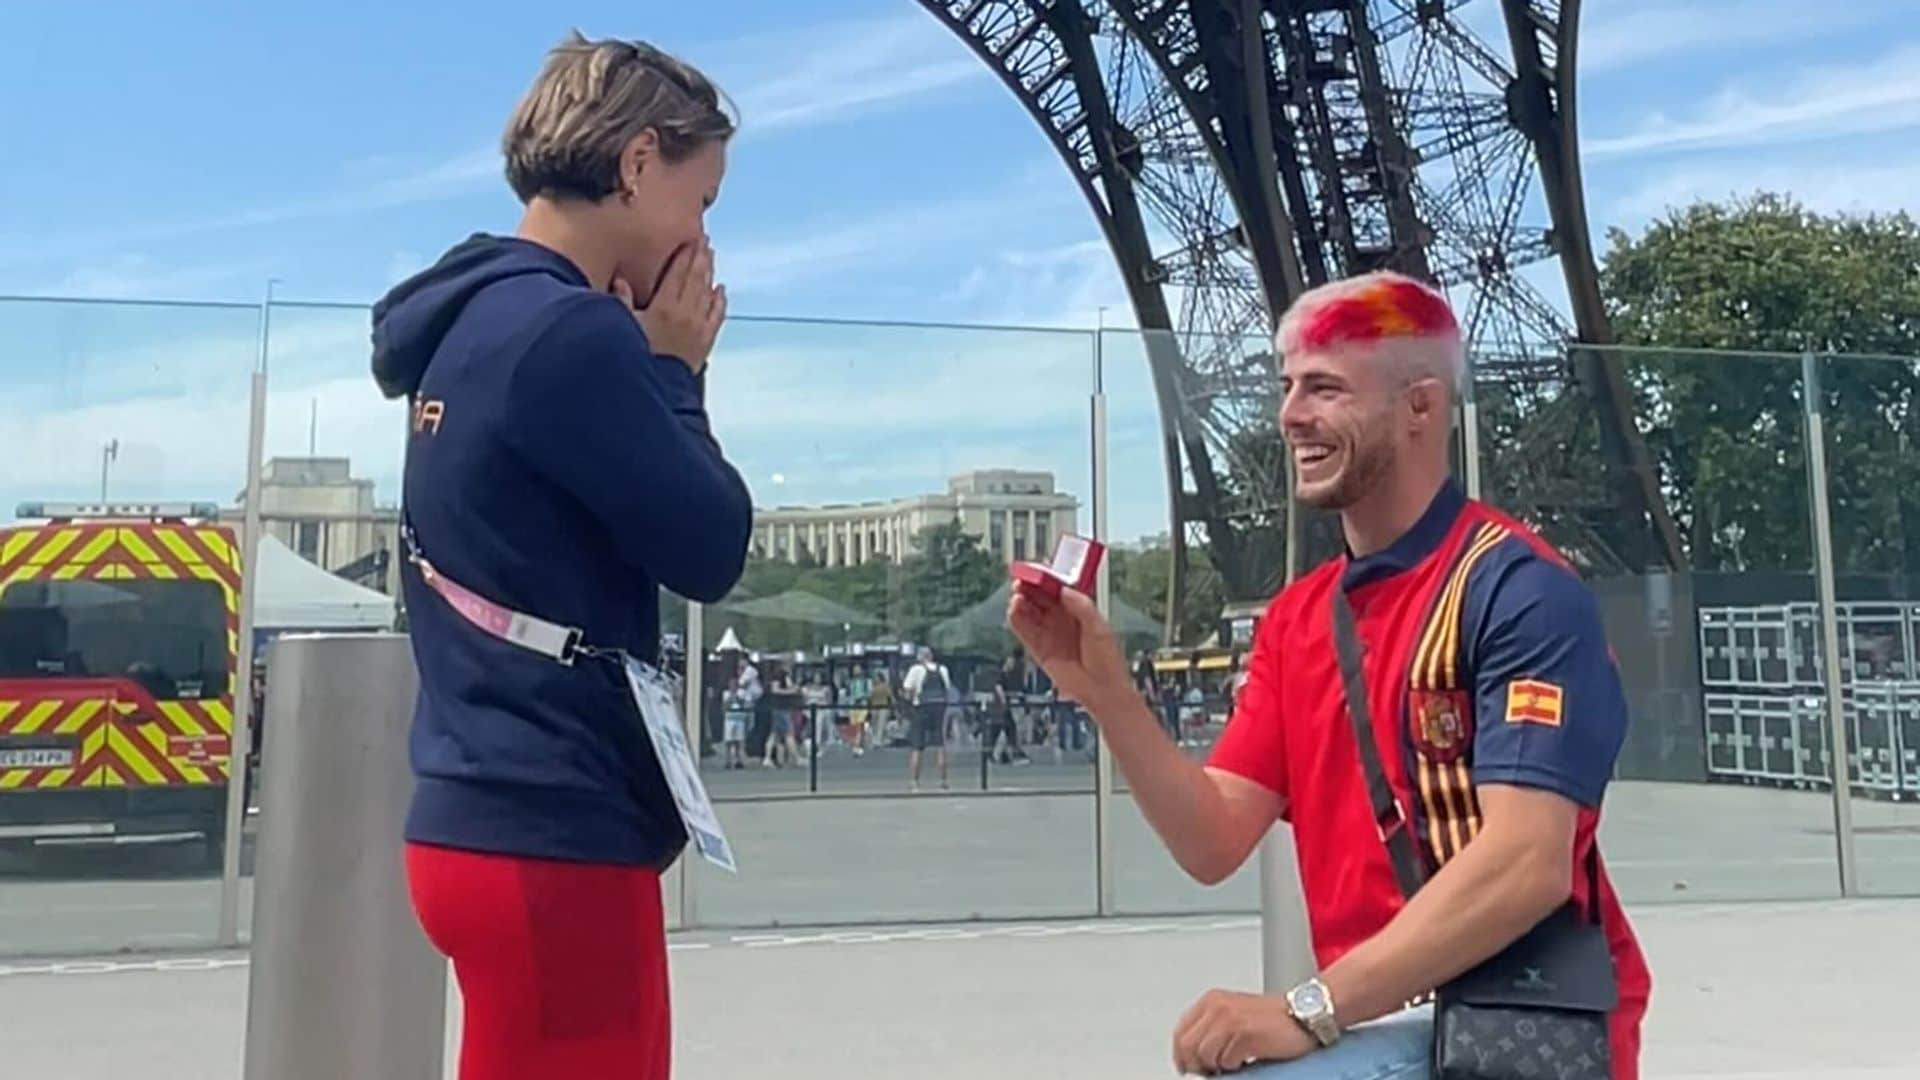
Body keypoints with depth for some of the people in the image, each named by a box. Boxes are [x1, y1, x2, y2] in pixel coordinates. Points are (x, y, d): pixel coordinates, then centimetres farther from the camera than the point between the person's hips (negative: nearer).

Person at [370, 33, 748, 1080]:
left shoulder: (476, 323, 11)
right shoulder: (570, 333, -19)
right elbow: (710, 549, -13)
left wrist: (650, 363, 7)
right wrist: (675, 369, -1)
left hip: (496, 818, 9)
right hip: (553, 837, -9)